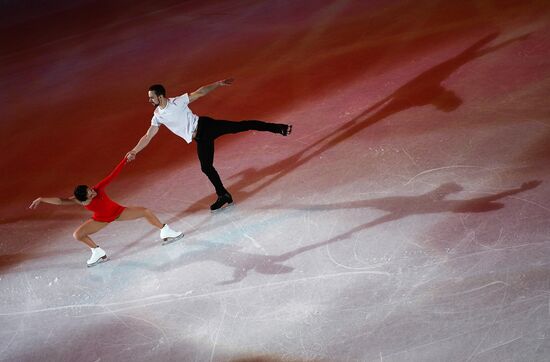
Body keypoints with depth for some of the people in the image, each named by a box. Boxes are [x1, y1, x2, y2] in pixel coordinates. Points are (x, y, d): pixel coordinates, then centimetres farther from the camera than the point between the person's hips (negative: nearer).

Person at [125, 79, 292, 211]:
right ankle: (223, 195, 12)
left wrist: (218, 84, -12)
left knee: (240, 126, -15)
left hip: (205, 126, -5)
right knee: (206, 167, -2)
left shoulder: (177, 102, -12)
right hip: (200, 138, 5)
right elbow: (148, 136, 5)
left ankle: (277, 128, -12)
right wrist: (134, 151, -1)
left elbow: (199, 92, -7)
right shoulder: (157, 116, 1)